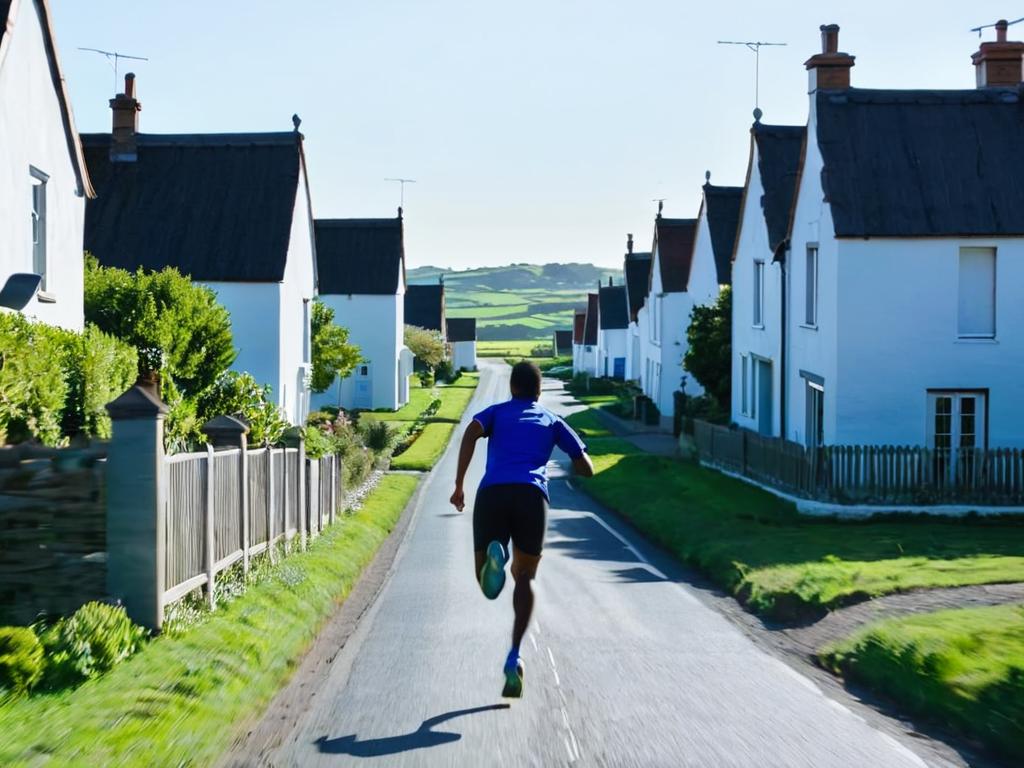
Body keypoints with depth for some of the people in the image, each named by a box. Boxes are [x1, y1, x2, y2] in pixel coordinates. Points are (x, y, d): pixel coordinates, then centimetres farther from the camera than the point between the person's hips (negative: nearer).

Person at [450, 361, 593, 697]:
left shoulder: (497, 412, 24)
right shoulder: (552, 421, 26)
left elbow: (471, 433, 1)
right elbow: (586, 468, 22)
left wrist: (458, 485, -1)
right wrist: (574, 466, 46)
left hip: (492, 493, 0)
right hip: (531, 496, 0)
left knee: (486, 582, 10)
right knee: (524, 577, 16)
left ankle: (493, 557, -30)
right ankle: (514, 657, -4)